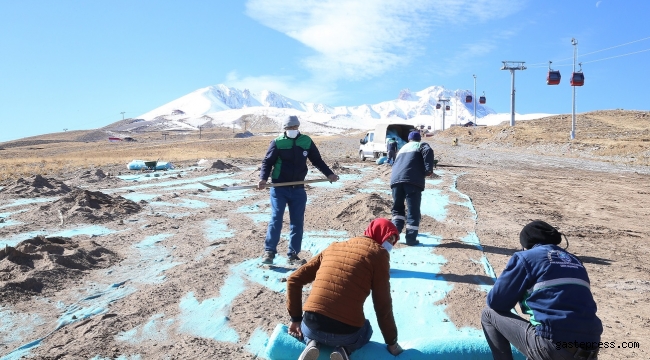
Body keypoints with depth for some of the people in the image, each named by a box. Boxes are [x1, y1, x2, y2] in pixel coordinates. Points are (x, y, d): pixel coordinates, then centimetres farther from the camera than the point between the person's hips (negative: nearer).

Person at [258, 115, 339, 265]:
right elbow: (267, 162, -2)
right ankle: (269, 251, 6)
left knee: (297, 222, 5)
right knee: (276, 219, -6)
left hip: (298, 189, 3)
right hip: (279, 188, -3)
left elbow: (317, 160, 15)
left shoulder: (307, 141, 6)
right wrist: (263, 178, -19)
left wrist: (329, 174, 4)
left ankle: (293, 254, 14)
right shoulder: (277, 142, -3)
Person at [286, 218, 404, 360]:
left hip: (312, 326, 3)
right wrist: (392, 342, 12)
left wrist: (296, 319, 21)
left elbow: (294, 280, 16)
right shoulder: (378, 253, 0)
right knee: (366, 330, 33)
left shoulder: (333, 247, 15)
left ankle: (312, 344, 7)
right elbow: (383, 304, -1)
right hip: (346, 332, -3)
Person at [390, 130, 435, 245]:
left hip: (395, 179, 5)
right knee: (413, 210, 1)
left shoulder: (402, 148, 35)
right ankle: (411, 238, 1)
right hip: (412, 180, -4)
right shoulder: (421, 145, 20)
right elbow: (428, 151, -5)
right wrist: (428, 169, -5)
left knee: (397, 208, 20)